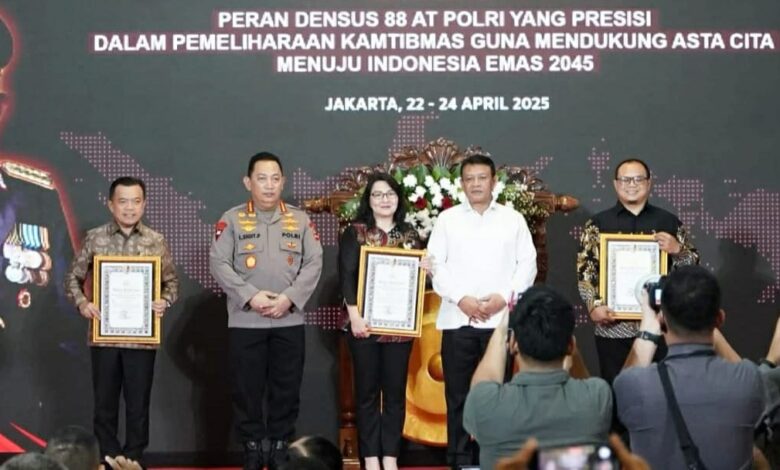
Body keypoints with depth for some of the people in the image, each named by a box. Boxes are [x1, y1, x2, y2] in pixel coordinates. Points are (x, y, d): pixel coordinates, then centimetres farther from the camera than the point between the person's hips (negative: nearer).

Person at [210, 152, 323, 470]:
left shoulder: (300, 220, 9)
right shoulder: (232, 220, 3)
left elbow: (314, 263, 1)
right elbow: (219, 264, -6)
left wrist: (289, 297, -12)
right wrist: (250, 296, -16)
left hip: (289, 322, 2)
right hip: (245, 321, -2)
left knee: (287, 388, 5)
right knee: (247, 389, 2)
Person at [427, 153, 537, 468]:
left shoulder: (513, 219, 10)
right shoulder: (447, 219, 9)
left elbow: (527, 264, 5)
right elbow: (436, 264, 3)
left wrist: (504, 296, -9)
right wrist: (461, 298, -10)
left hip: (500, 319, 0)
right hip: (457, 319, 0)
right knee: (458, 395, 1)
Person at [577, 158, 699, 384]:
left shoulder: (669, 221, 11)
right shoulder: (598, 223, 8)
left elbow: (693, 265, 10)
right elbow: (585, 269, 2)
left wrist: (677, 249, -10)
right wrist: (594, 305, -11)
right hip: (613, 326, -1)